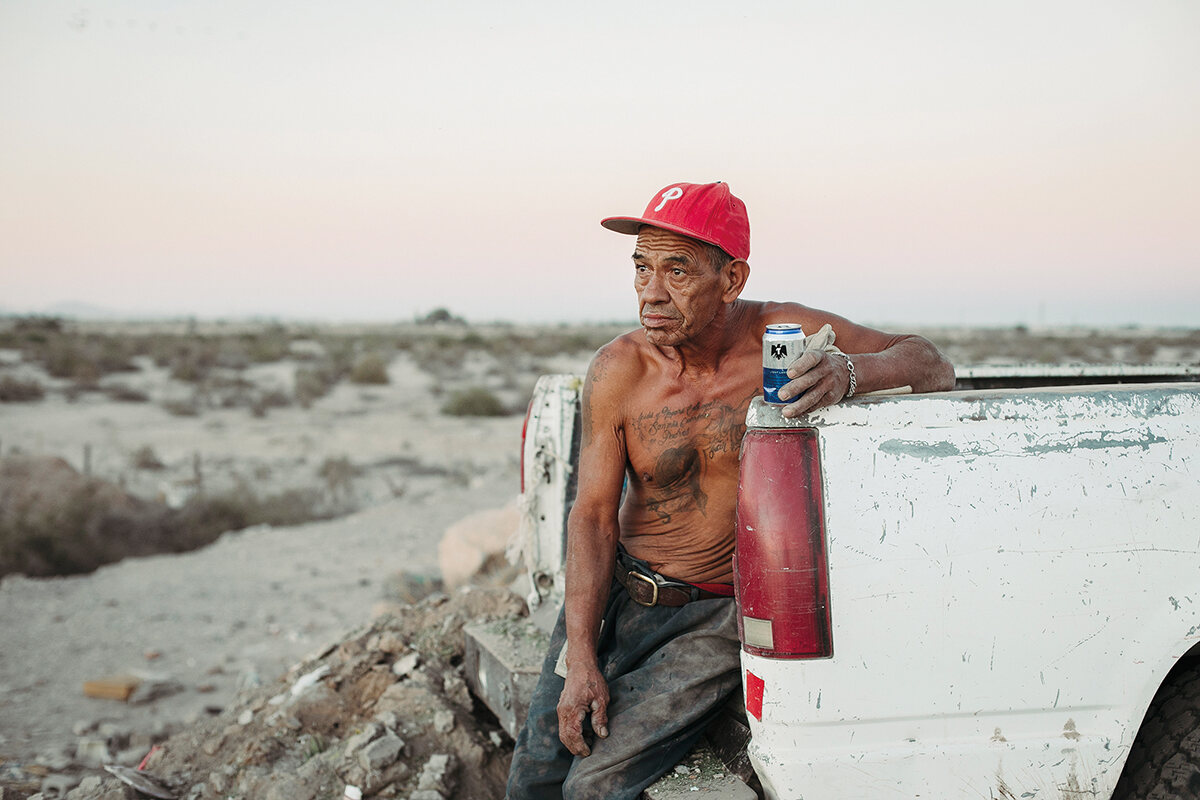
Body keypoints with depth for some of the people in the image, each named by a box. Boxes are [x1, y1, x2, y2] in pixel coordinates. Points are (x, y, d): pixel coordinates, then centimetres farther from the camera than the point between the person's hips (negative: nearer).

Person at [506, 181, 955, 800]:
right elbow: (594, 515, -7)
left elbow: (934, 367, -13)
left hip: (721, 614, -2)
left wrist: (848, 372, -36)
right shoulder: (617, 371, -9)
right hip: (617, 593, 3)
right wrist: (582, 659, -15)